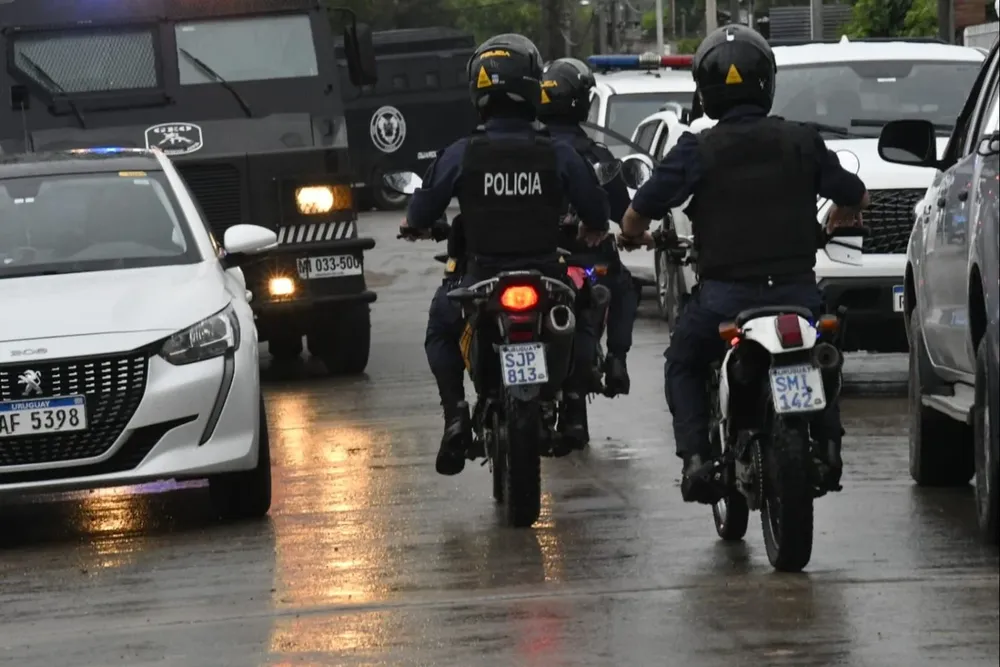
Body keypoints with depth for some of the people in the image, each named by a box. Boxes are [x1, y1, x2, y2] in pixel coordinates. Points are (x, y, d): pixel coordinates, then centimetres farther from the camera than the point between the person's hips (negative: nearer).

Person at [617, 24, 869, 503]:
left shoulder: (697, 151, -6)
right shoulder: (802, 142, 2)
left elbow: (637, 215, -6)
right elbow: (856, 196, 14)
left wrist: (634, 235, 18)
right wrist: (839, 215, 38)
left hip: (724, 295, -2)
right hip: (796, 291, 2)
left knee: (683, 367, 21)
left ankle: (697, 457, 1)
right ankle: (827, 445, 13)